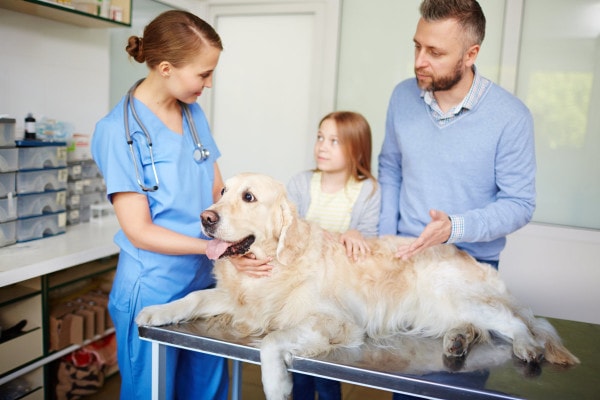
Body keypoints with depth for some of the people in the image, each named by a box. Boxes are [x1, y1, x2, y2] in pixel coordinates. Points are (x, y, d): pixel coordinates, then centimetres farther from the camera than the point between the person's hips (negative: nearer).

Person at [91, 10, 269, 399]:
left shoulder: (194, 113, 3)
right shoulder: (119, 129, -16)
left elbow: (219, 192, 5)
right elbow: (138, 230, -17)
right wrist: (215, 247, -26)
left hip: (204, 281, 6)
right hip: (153, 291, -6)